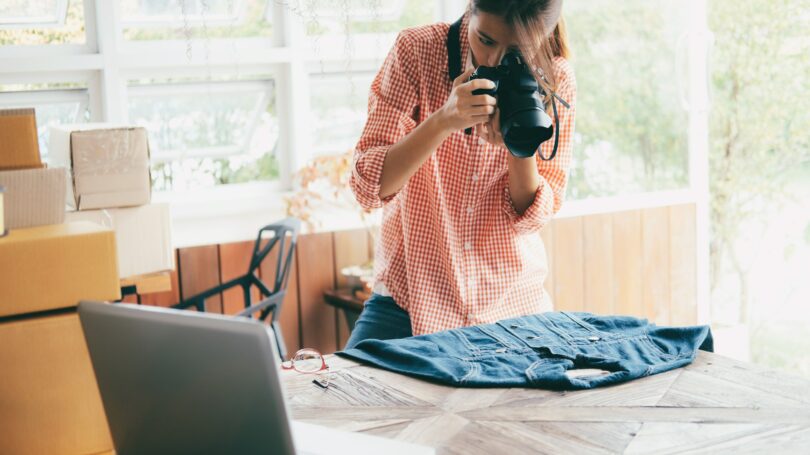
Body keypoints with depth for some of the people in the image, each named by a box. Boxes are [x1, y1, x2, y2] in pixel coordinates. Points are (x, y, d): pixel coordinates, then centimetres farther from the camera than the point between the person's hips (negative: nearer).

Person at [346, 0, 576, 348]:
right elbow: (368, 187, -18)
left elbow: (532, 216, -8)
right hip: (410, 297, -1)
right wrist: (442, 121, -31)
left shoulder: (556, 79, -7)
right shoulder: (417, 51, -12)